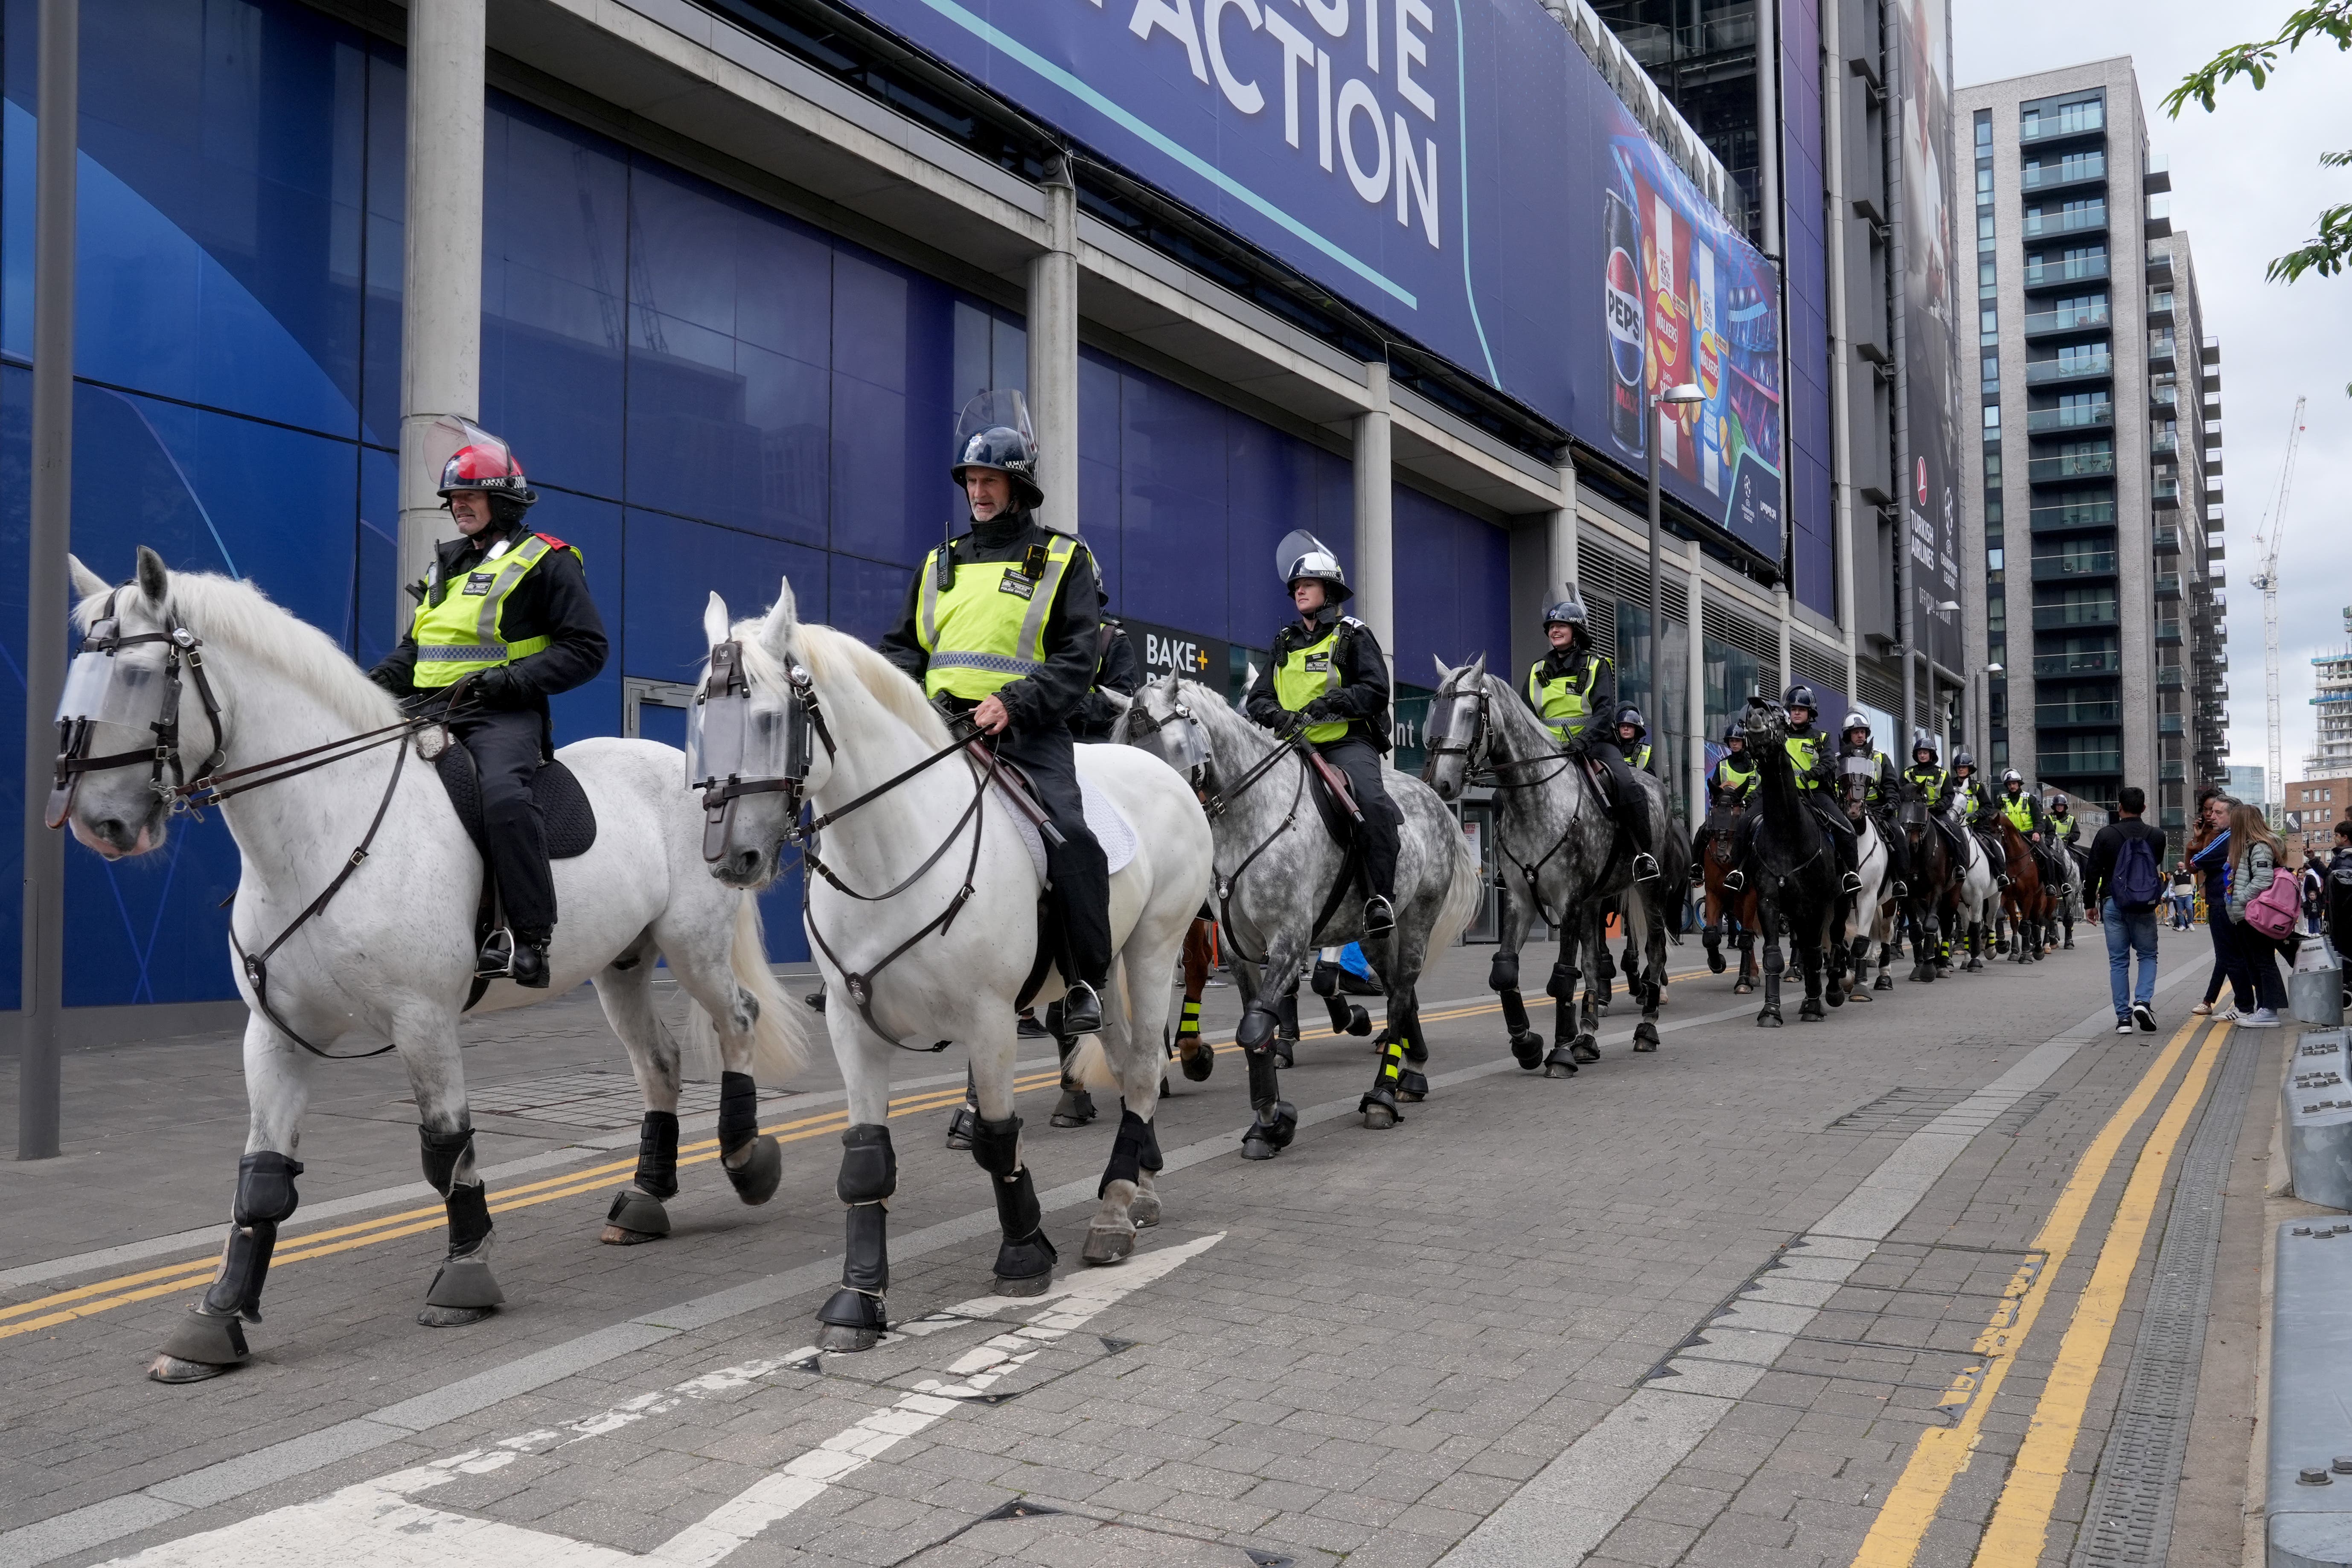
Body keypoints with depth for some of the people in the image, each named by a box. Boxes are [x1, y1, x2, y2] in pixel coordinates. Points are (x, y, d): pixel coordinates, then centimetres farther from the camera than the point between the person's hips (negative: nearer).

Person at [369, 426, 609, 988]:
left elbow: (586, 648, -5)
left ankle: (528, 940, -33)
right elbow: (412, 648, 30)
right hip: (430, 709, 8)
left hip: (502, 715, -8)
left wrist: (512, 679, -17)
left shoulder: (544, 561, 2)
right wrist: (375, 683, 8)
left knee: (505, 795, -35)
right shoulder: (445, 565, 24)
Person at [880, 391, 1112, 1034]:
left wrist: (1013, 703, -19)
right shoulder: (940, 564, 21)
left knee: (1067, 832, -26)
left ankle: (1086, 981, -12)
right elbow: (905, 645, 24)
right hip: (941, 727, 5)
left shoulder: (1062, 561, 7)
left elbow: (1078, 656, -4)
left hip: (1028, 733, -5)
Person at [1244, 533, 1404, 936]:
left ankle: (1381, 897, -28)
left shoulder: (1352, 636, 5)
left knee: (1371, 800, -32)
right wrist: (1275, 714, -9)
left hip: (1348, 742, -6)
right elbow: (1259, 696, 15)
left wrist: (1333, 702, -22)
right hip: (1295, 747, 6)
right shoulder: (1285, 643, 20)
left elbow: (1375, 691, -6)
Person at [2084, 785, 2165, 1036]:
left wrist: (2090, 903, 7)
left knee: (2118, 961, 5)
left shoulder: (2106, 835, -6)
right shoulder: (2157, 837, -2)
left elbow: (2093, 872, -4)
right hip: (2145, 906, 1)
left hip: (2113, 904, -1)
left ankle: (2124, 1017, 4)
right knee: (2148, 956, 15)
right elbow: (2158, 869, 11)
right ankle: (2143, 1001, -7)